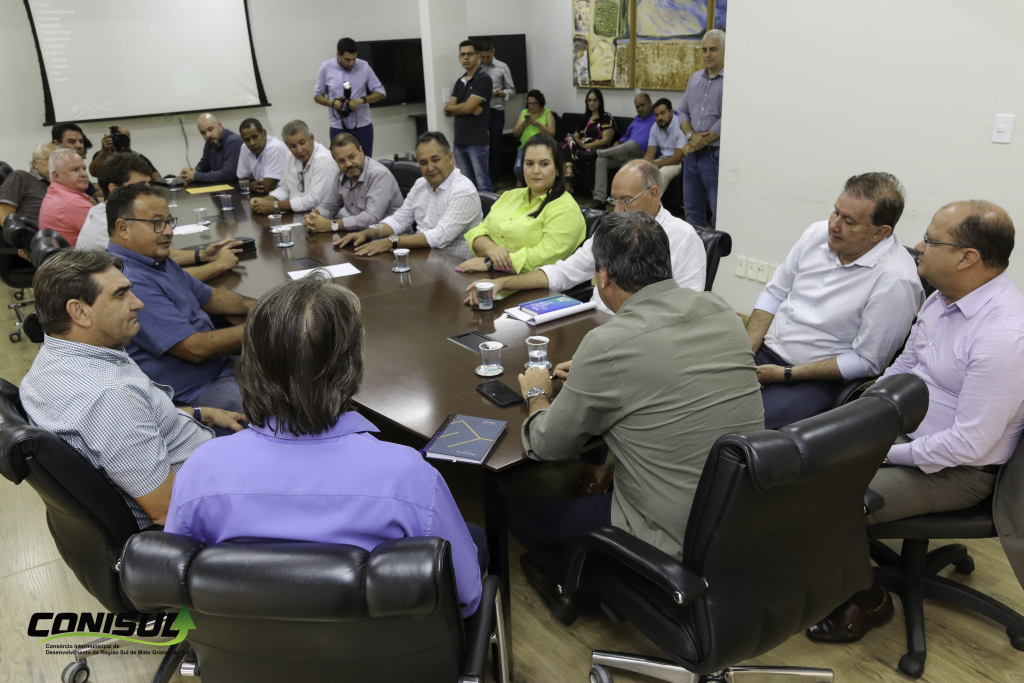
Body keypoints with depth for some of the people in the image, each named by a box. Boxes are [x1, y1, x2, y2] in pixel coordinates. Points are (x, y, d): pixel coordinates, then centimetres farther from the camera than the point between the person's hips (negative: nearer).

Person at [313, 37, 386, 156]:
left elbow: (381, 92, 0)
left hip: (363, 126, 0)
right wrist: (331, 103, -15)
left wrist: (362, 100, -17)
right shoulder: (326, 68, -2)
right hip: (338, 128, 0)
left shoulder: (364, 67, -2)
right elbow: (317, 96, 7)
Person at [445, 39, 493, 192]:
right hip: (459, 141, 7)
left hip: (477, 142, -7)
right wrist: (467, 108, -8)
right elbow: (448, 111, 9)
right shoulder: (459, 82, 16)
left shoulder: (483, 79, -7)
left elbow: (468, 107, -15)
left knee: (482, 186, -5)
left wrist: (451, 107, 4)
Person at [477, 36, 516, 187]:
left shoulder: (502, 67, 1)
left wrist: (496, 93, -12)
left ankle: (494, 180, 17)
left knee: (495, 146, 6)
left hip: (496, 112, 0)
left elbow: (511, 90, 3)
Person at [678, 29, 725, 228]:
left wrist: (702, 142, -11)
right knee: (692, 211, 15)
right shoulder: (695, 79, 13)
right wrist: (691, 135, -5)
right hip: (692, 155, 7)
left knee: (719, 215, -2)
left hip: (716, 155, -7)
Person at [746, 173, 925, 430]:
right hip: (762, 351, 6)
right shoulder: (818, 233, 2)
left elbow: (866, 362, -14)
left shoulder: (896, 280, -18)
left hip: (815, 381, -6)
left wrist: (786, 374, -15)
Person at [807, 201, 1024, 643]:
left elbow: (969, 444, -27)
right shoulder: (943, 296, -1)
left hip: (956, 469, -8)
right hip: (901, 429, 9)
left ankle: (868, 601, 9)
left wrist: (888, 453, -17)